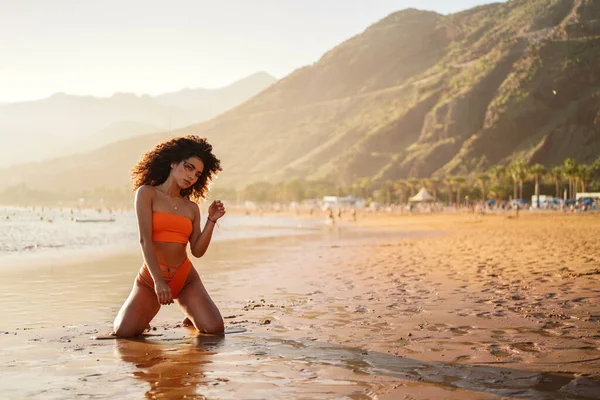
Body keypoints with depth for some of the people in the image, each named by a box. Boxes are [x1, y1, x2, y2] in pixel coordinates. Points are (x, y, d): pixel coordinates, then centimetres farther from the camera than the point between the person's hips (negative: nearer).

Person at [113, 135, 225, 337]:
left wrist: (211, 221, -8)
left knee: (214, 329, -14)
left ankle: (191, 316, 22)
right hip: (150, 278, -3)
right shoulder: (147, 193, -3)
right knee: (124, 332, -18)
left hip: (185, 278, 3)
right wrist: (158, 281, -24)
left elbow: (197, 250, 2)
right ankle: (142, 317, 19)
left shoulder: (192, 208, 10)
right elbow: (145, 240, -14)